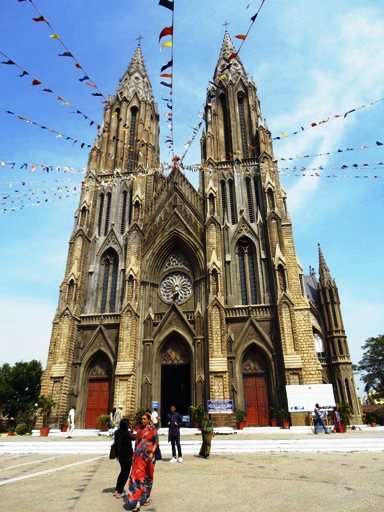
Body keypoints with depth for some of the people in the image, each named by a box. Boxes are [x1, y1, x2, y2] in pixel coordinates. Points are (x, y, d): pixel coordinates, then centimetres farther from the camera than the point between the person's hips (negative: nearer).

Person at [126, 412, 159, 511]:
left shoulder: (152, 429, -5)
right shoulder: (140, 430, 9)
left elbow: (156, 442, -6)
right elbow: (137, 442, 15)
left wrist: (152, 453, -16)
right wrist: (135, 454, 12)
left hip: (148, 455, -3)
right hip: (139, 455, 3)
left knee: (147, 476, 10)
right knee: (138, 475, -5)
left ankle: (146, 496, 29)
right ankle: (137, 501, -3)